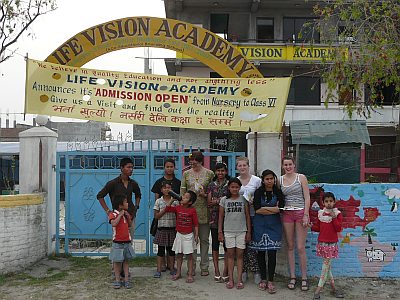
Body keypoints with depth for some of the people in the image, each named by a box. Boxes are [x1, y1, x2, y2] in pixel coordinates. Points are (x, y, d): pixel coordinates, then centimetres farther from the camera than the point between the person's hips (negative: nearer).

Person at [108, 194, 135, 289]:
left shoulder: (126, 214, 8)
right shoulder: (113, 215, -13)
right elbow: (113, 224, -31)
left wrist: (128, 216, -1)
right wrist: (120, 215, -25)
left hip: (127, 241, 6)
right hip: (117, 242, -6)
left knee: (126, 261, 11)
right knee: (117, 261, 4)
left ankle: (126, 280, 16)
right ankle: (117, 280, 15)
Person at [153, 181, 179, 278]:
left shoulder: (175, 201, 3)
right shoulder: (158, 201, 1)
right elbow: (156, 216, -3)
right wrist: (165, 210, -14)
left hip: (172, 228, 1)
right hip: (162, 228, -1)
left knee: (171, 249, 9)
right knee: (161, 249, 3)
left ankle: (172, 269, 20)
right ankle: (159, 270, 10)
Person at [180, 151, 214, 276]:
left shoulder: (209, 173, 2)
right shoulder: (186, 174, 6)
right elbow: (182, 192, 6)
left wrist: (205, 195, -12)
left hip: (204, 211, -1)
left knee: (204, 239, 6)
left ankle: (204, 267, 16)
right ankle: (191, 266, 16)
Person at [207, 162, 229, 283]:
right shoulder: (212, 185, 9)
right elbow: (209, 202, 5)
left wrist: (216, 201, -11)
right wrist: (221, 201, -12)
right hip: (214, 218, 2)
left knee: (227, 245, -1)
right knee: (215, 244, 5)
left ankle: (225, 272, 7)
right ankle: (216, 271, 13)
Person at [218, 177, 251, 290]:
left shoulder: (243, 199, 1)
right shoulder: (224, 200, 2)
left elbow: (247, 216, 3)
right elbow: (221, 217, 5)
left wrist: (249, 231, 0)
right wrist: (220, 232, 2)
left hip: (241, 231, 0)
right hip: (228, 231, 1)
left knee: (239, 255, 4)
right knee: (230, 254, 5)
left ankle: (239, 280, 9)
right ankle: (230, 279, 11)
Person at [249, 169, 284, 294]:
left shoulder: (278, 192, 3)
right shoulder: (258, 192, 0)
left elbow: (280, 209, -8)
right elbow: (257, 210, -10)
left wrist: (264, 208, -10)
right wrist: (273, 209, -9)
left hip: (274, 225, 0)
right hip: (260, 225, 0)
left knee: (272, 253, -5)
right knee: (261, 252, 6)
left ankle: (270, 281, 3)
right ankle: (263, 279, 19)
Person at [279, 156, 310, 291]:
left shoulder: (301, 177, 0)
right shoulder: (280, 180, 8)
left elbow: (307, 197, -3)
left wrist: (306, 215, -10)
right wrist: (278, 210, 0)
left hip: (300, 212, -3)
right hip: (287, 214, 3)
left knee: (300, 247, -4)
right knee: (290, 247, 7)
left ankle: (304, 278, 8)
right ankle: (292, 277, 16)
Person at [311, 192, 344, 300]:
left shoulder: (337, 214, -4)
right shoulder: (320, 213, 5)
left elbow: (338, 228, -12)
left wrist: (334, 217, -20)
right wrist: (311, 226, -7)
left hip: (332, 243, -3)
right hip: (322, 242, 3)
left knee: (326, 265, -2)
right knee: (327, 265, 7)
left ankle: (318, 290, 3)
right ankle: (333, 288, 18)